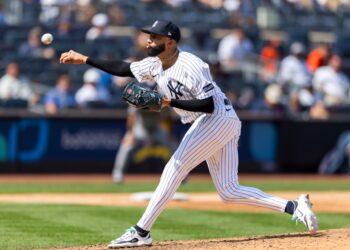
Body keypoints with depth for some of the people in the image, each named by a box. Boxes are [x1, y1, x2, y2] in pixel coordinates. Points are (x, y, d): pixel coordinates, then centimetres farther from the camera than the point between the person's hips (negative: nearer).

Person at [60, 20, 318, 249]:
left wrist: (171, 102, -28)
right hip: (219, 124, 10)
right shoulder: (155, 64, 7)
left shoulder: (190, 66, -20)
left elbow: (209, 105, -23)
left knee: (175, 169, -11)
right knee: (229, 191, 5)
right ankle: (294, 207, 2)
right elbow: (122, 68, 15)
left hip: (218, 119, -10)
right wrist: (84, 59, 11)